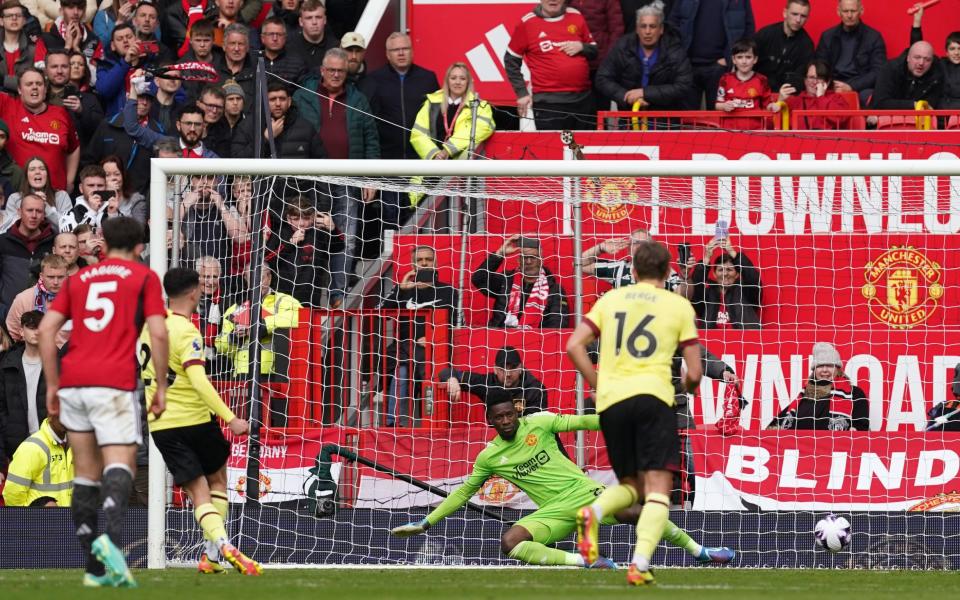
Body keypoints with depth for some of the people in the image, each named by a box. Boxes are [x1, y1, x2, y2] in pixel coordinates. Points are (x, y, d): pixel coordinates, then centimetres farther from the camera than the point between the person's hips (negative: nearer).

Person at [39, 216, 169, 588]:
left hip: (72, 383, 4)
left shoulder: (78, 279, 18)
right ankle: (110, 539, -39)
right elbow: (158, 333, -4)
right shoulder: (144, 278, 7)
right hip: (114, 383, -4)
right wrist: (161, 387, 4)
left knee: (86, 474, 10)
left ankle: (95, 569, 9)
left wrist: (52, 385, 14)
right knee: (119, 466, -11)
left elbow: (46, 329, 10)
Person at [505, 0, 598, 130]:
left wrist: (582, 47, -5)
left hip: (583, 99, 4)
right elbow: (511, 60, 6)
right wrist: (522, 92, -1)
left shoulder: (576, 17, 8)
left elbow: (594, 51, 18)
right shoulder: (527, 23, -2)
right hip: (549, 102, -4)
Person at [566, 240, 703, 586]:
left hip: (611, 402, 3)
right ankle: (640, 564, -24)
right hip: (653, 395, -3)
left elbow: (574, 346, 6)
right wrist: (689, 385, 27)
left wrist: (599, 386, 15)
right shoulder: (678, 305, 8)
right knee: (658, 489, -4)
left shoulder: (610, 299, 15)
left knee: (632, 485, 18)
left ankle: (593, 512, -14)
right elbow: (694, 372, 5)